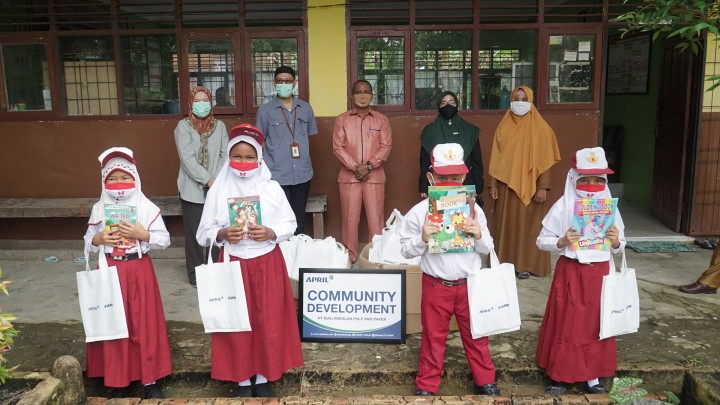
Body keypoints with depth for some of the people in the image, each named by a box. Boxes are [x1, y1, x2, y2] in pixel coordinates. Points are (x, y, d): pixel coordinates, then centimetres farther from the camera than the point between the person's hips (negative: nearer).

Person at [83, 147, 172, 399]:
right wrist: (99, 239, -11)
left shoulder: (147, 207, -5)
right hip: (109, 271, 2)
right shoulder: (99, 209, 3)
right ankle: (116, 381, 24)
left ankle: (150, 380, 18)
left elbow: (165, 240, -5)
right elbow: (88, 242, 10)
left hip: (139, 270, -2)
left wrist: (142, 234, -19)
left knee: (145, 325, 4)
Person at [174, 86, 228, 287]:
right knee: (194, 233, 2)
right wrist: (208, 179, -16)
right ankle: (196, 275, 14)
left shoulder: (219, 126, 9)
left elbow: (226, 155, 3)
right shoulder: (183, 126, -1)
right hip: (192, 189, -2)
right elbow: (187, 158, -11)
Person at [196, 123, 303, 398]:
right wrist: (222, 234, -20)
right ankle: (242, 380, 25)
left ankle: (263, 378, 26)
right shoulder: (218, 190, -3)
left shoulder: (272, 188, -2)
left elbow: (290, 224, 2)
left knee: (268, 321, 7)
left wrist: (271, 233, -16)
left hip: (268, 263, 0)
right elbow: (204, 232, 0)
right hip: (233, 264, 0)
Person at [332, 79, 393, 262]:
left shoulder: (381, 119, 7)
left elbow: (386, 146, 0)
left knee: (375, 217, 1)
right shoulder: (342, 119, 6)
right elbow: (338, 147, -1)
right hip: (349, 175, 0)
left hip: (375, 175, 0)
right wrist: (355, 167, -12)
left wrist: (369, 165, -13)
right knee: (350, 217, 3)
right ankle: (350, 256, 13)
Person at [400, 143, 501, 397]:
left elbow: (487, 248, 4)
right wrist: (423, 238, -24)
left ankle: (485, 381, 37)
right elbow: (406, 251, -7)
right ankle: (427, 386, 29)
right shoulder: (419, 212, -11)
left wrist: (479, 236, -17)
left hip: (469, 284, 2)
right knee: (433, 338, 13)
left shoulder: (474, 209, -4)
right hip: (436, 286, -2)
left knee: (476, 335, 17)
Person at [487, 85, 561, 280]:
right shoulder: (503, 127, 6)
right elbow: (496, 158, 6)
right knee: (506, 223, 6)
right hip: (506, 185, 3)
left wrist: (542, 187, -12)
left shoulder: (540, 128, -3)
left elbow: (545, 160, -5)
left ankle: (527, 264, 12)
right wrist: (492, 184, 1)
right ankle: (506, 263, 17)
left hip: (530, 186, -3)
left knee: (528, 224, 2)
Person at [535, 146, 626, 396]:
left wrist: (615, 241, -13)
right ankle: (560, 377, 21)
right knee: (565, 325, 5)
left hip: (599, 273, 3)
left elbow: (619, 248, 8)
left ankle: (593, 377, 28)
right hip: (570, 272, -3)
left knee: (596, 325, 11)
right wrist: (562, 241, -23)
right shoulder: (563, 206, -9)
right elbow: (542, 241, -5)